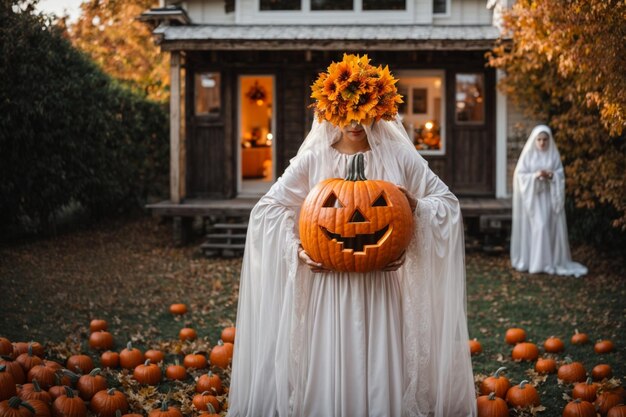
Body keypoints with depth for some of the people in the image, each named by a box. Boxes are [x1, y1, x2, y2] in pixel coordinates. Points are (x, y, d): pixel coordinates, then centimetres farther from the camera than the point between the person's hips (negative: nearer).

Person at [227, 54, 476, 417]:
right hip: (328, 285, 0)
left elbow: (446, 202, 8)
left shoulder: (398, 156, 3)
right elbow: (269, 208, 7)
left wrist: (416, 206, -12)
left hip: (381, 285, 0)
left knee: (381, 370, 2)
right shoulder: (314, 159, 2)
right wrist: (296, 249, -6)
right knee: (328, 372, 2)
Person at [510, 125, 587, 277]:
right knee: (537, 226, -7)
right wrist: (534, 176, -18)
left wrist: (551, 175, -16)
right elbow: (519, 175, -3)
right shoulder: (528, 154, 0)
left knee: (550, 227, 0)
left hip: (549, 196, 2)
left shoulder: (554, 155, 4)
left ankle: (552, 261, 9)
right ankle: (534, 261, 1)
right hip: (532, 196, -2)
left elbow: (561, 175, 5)